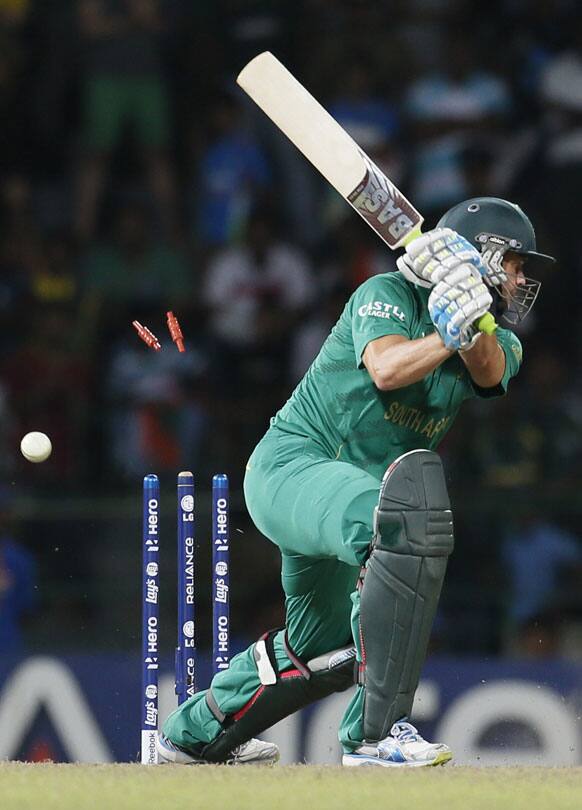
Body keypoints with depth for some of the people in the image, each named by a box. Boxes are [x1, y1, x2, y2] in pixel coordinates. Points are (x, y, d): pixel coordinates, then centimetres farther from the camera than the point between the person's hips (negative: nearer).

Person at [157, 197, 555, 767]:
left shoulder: (497, 342, 7)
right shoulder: (387, 295, -11)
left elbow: (489, 373, -18)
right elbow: (386, 368, -31)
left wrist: (468, 315, -35)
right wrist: (451, 334, -42)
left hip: (341, 494, 9)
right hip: (290, 464, -9)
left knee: (323, 646, 24)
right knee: (410, 526, -36)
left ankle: (195, 733, 48)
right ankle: (375, 731, -35)